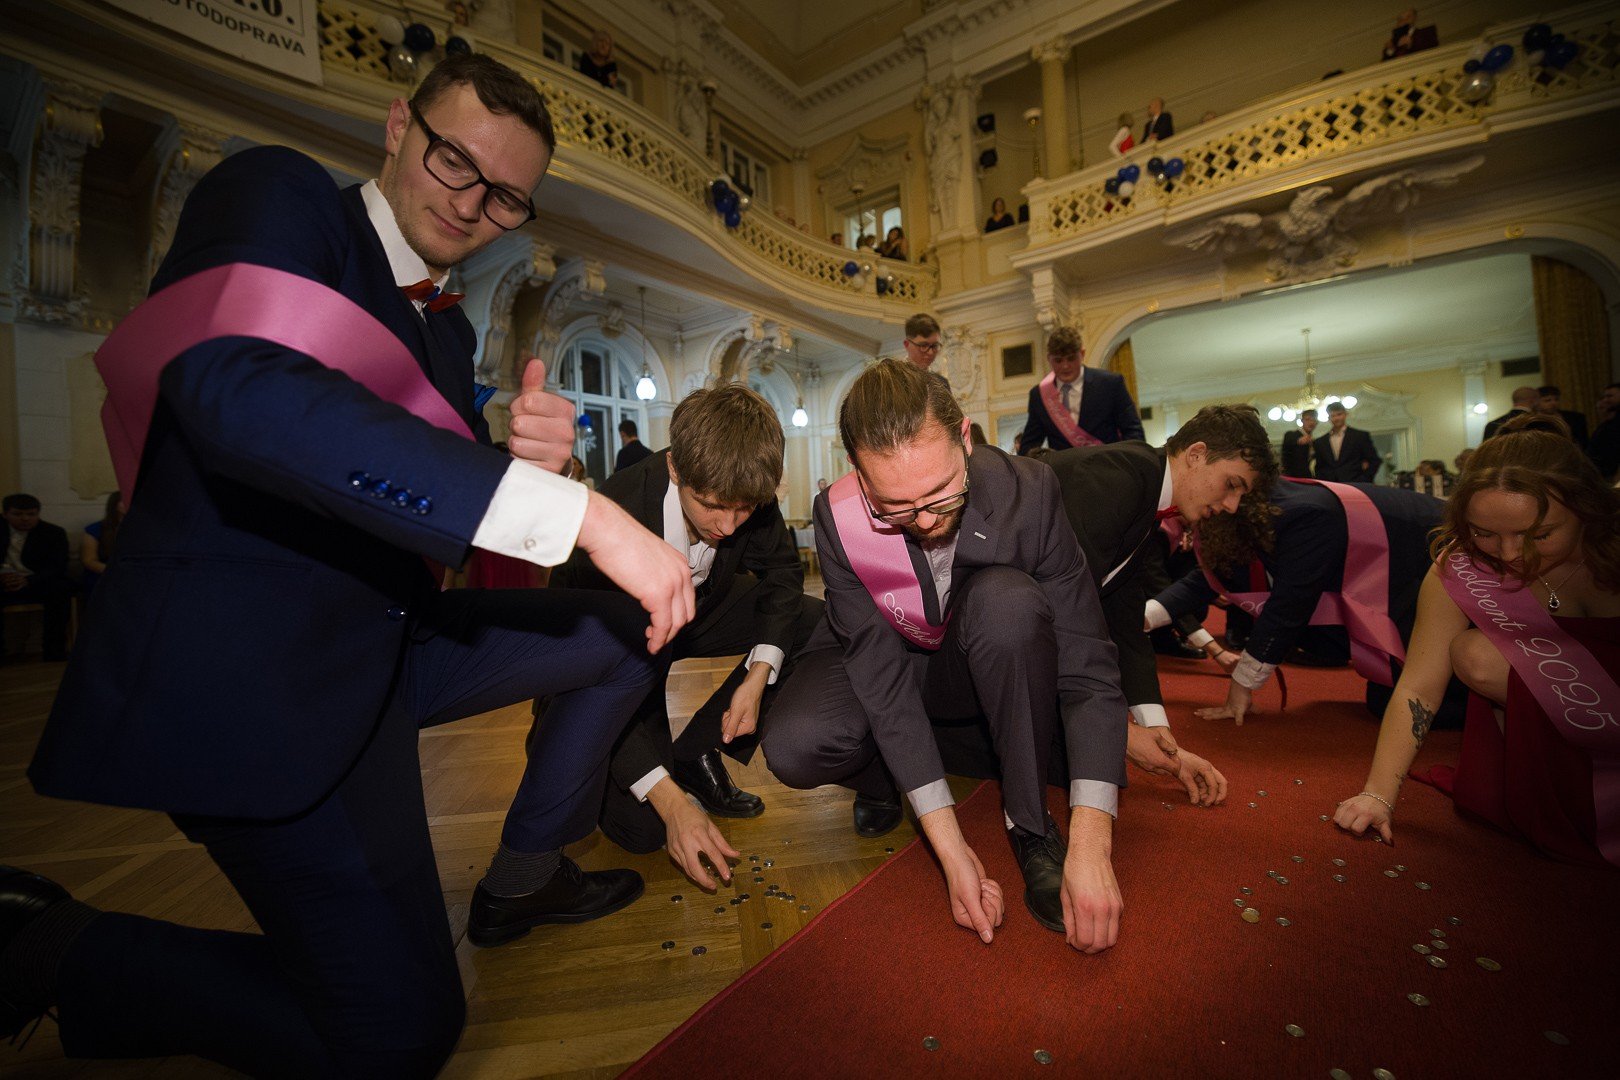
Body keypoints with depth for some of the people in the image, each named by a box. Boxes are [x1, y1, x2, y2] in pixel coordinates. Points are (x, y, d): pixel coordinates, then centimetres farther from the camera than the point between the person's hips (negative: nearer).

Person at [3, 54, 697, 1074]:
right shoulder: (276, 191, -7)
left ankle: (531, 871, 25)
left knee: (625, 633, 8)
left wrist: (530, 456, -11)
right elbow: (235, 388, -29)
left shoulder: (446, 326, 15)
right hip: (248, 667, -8)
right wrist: (574, 508, -33)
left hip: (389, 642, 8)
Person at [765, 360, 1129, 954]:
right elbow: (882, 672, -26)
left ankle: (1030, 821, -13)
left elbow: (1089, 668, -26)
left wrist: (1090, 843, -34)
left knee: (1006, 599, -35)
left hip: (987, 661, 1)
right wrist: (950, 848, -29)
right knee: (792, 747, -29)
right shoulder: (838, 518, -26)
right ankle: (883, 782, 8)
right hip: (887, 660, 0)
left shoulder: (1028, 492, -27)